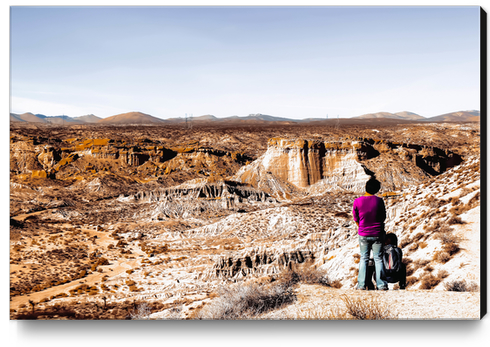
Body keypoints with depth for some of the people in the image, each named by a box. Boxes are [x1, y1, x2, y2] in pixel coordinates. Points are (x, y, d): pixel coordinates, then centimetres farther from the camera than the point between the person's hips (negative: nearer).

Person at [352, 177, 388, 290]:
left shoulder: (357, 201, -11)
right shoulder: (379, 201, -11)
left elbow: (356, 219, 0)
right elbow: (383, 217, 1)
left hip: (363, 234, 0)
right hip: (377, 234, 0)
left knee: (364, 258, 11)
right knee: (378, 258, 9)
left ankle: (361, 285, 9)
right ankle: (381, 285, 9)